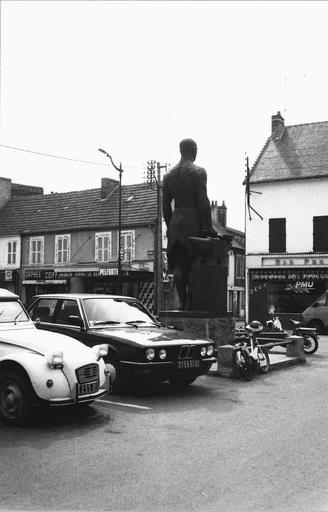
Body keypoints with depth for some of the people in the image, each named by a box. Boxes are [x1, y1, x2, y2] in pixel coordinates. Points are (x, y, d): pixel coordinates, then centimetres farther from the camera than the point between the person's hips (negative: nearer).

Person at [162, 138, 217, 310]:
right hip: (194, 221, -5)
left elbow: (166, 205, 13)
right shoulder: (198, 172, -6)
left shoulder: (169, 175, 11)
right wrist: (208, 227, -7)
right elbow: (203, 202, -11)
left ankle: (183, 302, 8)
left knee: (179, 265, 6)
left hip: (175, 223, 5)